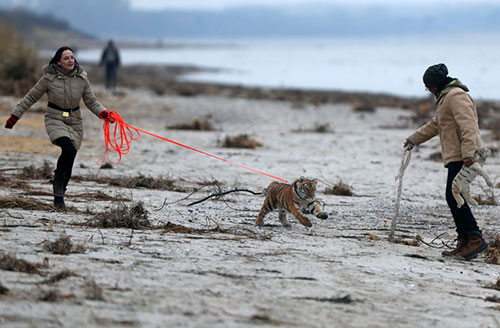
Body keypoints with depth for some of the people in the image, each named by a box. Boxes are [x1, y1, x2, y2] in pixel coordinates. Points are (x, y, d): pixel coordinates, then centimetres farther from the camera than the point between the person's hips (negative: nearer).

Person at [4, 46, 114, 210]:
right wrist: (14, 116, 0)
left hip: (75, 122, 3)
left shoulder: (81, 79, -2)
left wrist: (103, 113, -13)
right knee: (68, 148, -29)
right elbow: (30, 98, 0)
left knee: (69, 158, 2)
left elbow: (91, 102, 6)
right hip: (55, 120, -3)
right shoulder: (49, 78, -9)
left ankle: (59, 196, 17)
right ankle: (58, 180, -6)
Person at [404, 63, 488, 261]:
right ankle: (464, 243, 10)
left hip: (462, 157, -11)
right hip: (455, 157, 11)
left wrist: (468, 152, -32)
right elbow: (435, 124, 38)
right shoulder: (445, 97, 24)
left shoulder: (457, 96, -11)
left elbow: (468, 125, -22)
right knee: (454, 198, 8)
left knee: (454, 197, -16)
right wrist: (414, 139, 43)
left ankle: (475, 238, -18)